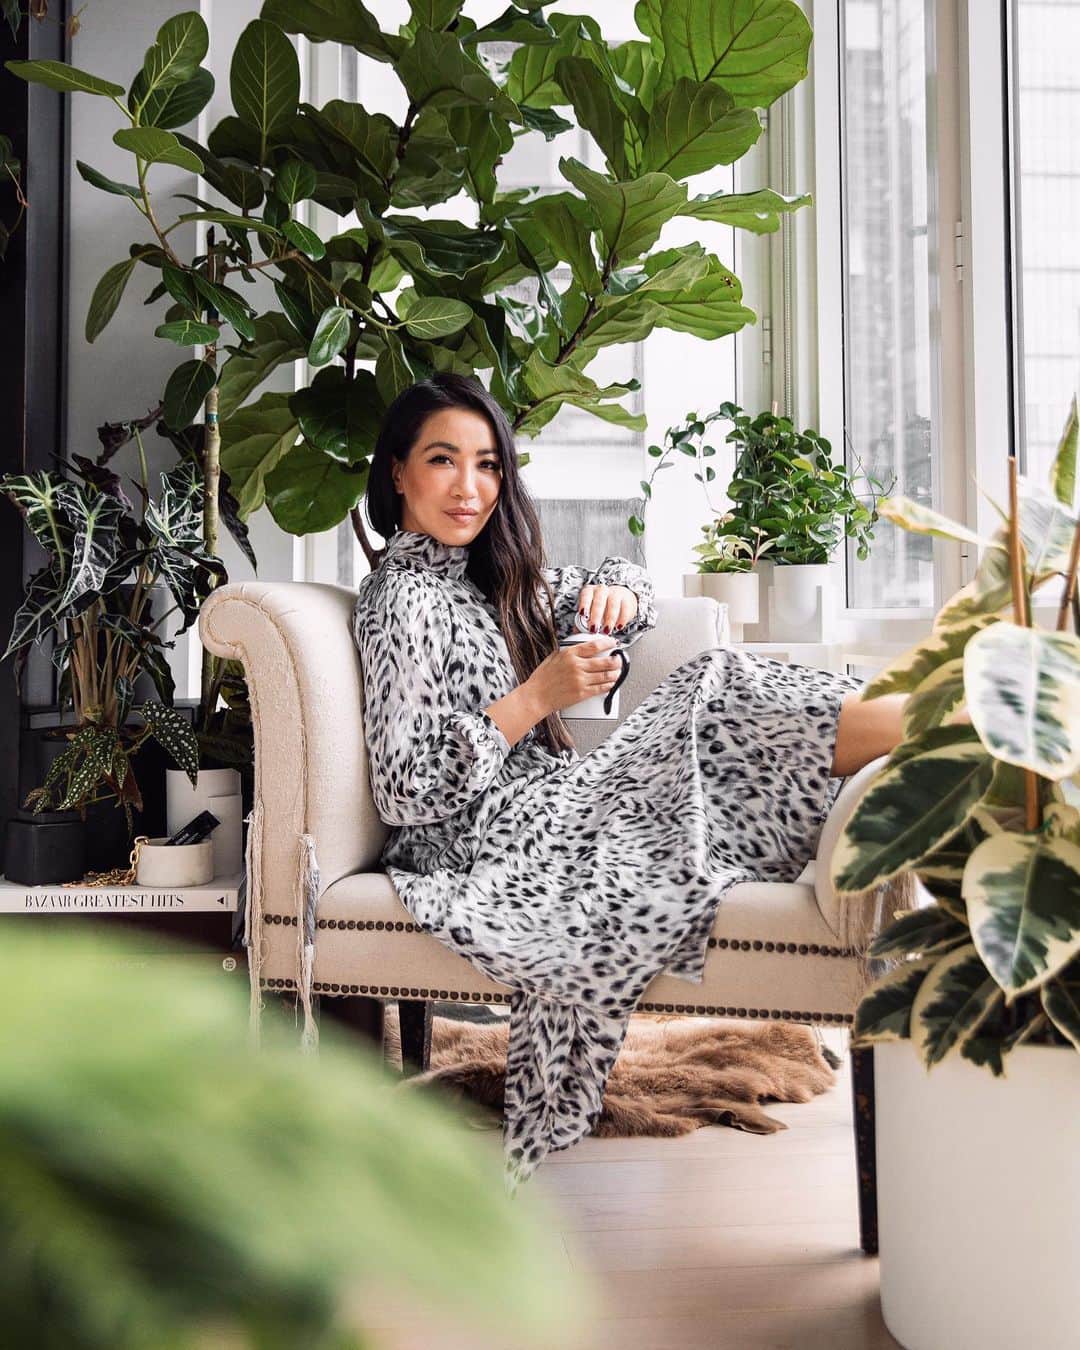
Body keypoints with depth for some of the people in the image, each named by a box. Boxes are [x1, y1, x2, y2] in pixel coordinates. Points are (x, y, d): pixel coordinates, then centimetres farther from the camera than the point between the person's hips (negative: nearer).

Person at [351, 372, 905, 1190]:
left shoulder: (485, 572, 16)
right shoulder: (404, 599, -10)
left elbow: (635, 594, 22)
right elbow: (404, 792, -18)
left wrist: (615, 591, -4)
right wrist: (537, 699, -23)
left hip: (542, 809, 8)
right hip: (499, 834, -8)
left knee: (715, 681, -8)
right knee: (714, 696, -22)